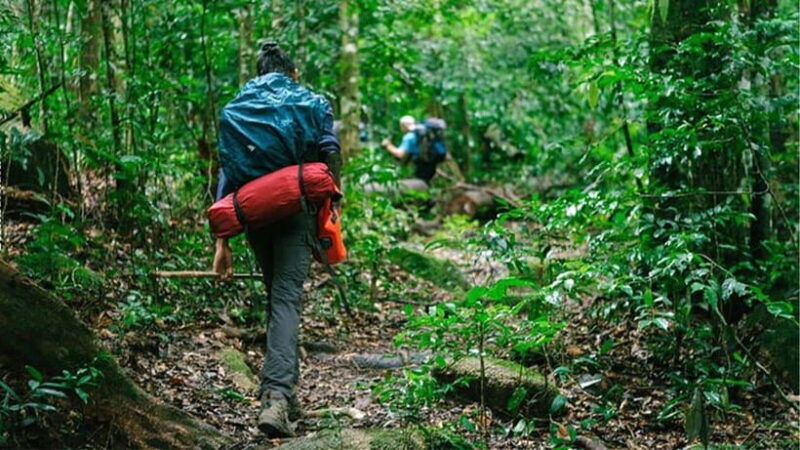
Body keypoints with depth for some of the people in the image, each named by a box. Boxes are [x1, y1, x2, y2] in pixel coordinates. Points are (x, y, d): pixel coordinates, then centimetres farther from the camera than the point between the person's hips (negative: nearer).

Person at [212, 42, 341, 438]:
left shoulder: (236, 108, 14)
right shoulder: (313, 103, 10)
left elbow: (226, 173, 7)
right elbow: (330, 155, -5)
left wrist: (222, 241, 6)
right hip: (297, 210, -3)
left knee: (276, 295, 19)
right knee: (286, 299, -11)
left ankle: (284, 393, 22)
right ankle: (276, 395, -29)